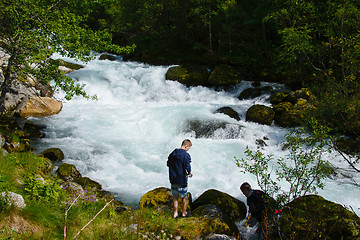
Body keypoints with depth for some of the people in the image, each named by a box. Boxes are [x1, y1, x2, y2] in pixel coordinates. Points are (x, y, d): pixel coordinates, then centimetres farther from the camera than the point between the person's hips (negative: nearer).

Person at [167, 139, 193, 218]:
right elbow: (187, 166, -22)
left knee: (175, 196, 17)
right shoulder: (186, 155, -16)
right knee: (184, 197, 13)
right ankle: (184, 213, 25)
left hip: (172, 179, 6)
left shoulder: (172, 153, 5)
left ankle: (175, 213, 20)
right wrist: (190, 173, -4)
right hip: (181, 179, -6)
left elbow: (168, 164, 14)